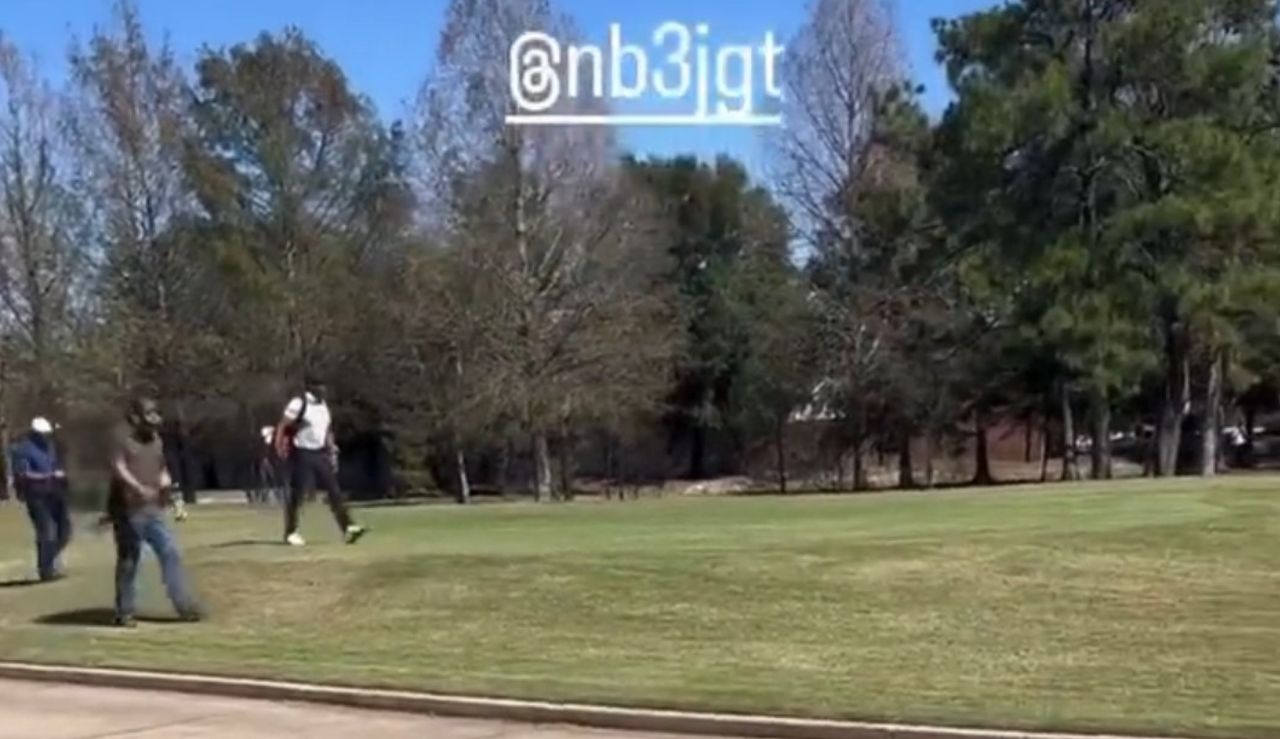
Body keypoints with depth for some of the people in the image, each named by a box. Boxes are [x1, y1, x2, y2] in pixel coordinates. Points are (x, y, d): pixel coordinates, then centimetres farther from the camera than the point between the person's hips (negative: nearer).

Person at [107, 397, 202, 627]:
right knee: (128, 561, 1)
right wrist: (139, 488, -33)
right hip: (129, 510, -6)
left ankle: (185, 605, 3)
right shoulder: (122, 438, -7)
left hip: (154, 509, 6)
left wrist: (165, 479, 2)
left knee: (170, 553, 1)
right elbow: (119, 468, -18)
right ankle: (124, 612, 11)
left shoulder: (155, 439, 14)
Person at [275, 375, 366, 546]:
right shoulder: (298, 404, -11)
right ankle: (291, 533, 10)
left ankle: (348, 528, -2)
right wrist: (280, 447, -24)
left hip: (321, 454, 7)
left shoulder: (323, 405, 13)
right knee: (297, 495, -1)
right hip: (303, 455, -7)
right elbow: (283, 426, -13)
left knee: (334, 491, 0)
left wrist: (331, 449, 14)